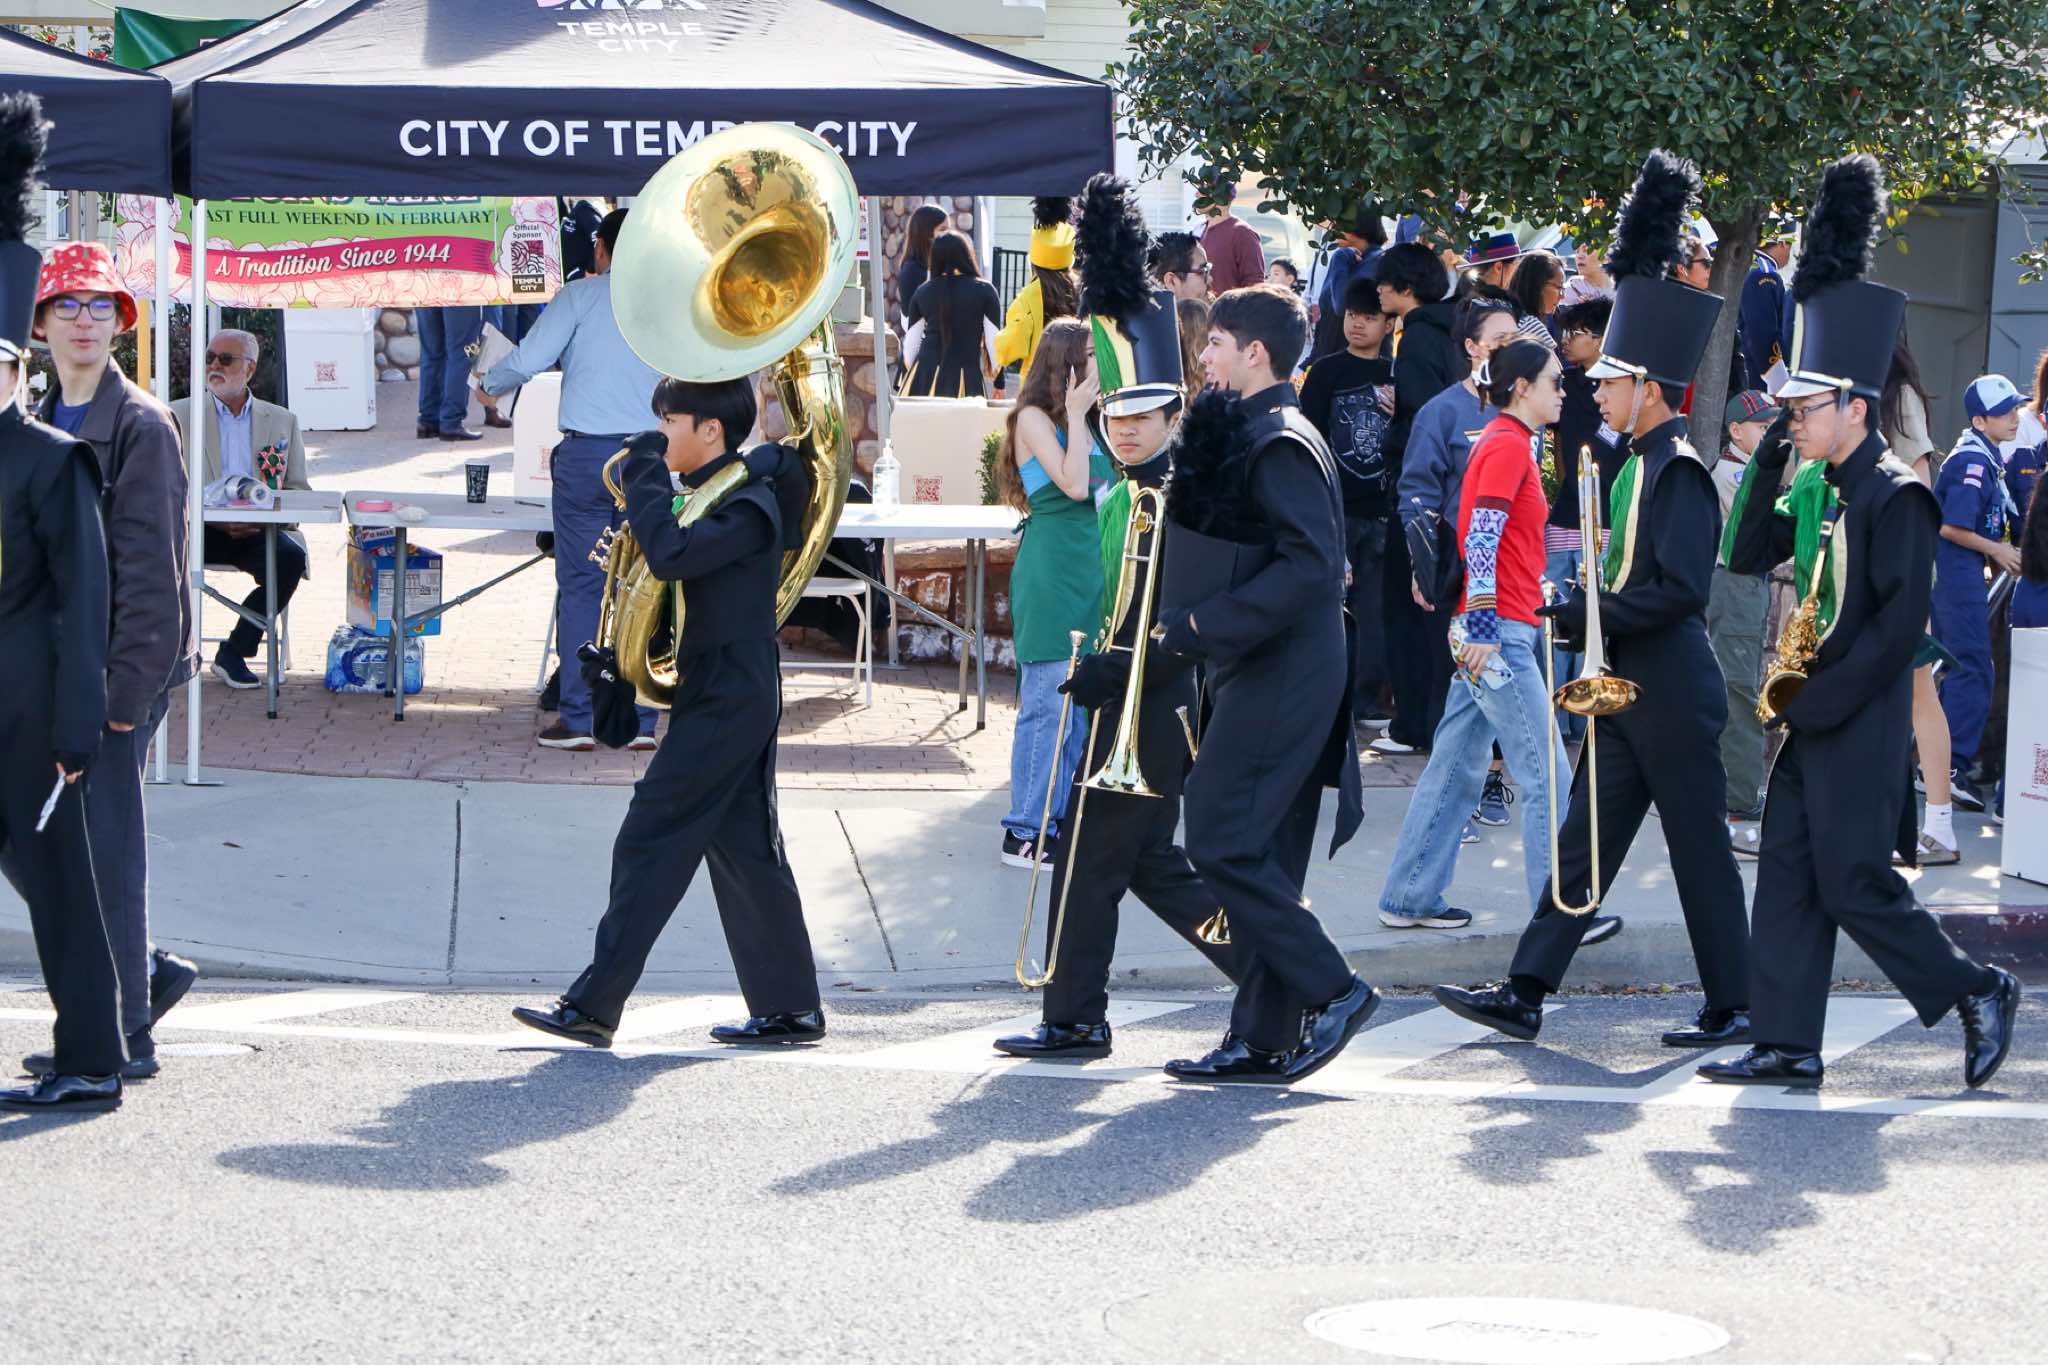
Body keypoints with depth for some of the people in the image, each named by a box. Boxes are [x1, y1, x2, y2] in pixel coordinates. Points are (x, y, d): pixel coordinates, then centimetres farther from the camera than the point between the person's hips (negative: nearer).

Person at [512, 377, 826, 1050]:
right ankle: (789, 1007, 17)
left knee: (650, 842, -9)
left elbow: (672, 555, -33)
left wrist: (645, 470, -22)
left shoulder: (748, 507, -18)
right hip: (734, 696, 10)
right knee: (744, 850, 12)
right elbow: (674, 554, 22)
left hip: (726, 701, -10)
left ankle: (594, 1005, -7)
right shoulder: (711, 492, 13)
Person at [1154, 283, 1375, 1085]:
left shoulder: (1277, 445, -15)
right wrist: (1199, 627, 11)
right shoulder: (1239, 434, 17)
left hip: (1281, 679, -10)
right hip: (1258, 678, 10)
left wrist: (1208, 624, -21)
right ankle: (1261, 1039, 11)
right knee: (1259, 856, 9)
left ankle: (1330, 991, -6)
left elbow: (1313, 566, -23)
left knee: (1222, 842, -12)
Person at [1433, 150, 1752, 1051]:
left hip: (1673, 700, -10)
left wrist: (1586, 613, -18)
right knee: (1583, 843, 7)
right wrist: (1586, 621, 8)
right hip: (1628, 695, 10)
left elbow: (1680, 589, -23)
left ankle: (1733, 1007, 8)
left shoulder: (1681, 472, -16)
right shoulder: (1638, 465, 13)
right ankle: (1524, 995, 7)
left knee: (1699, 852, -1)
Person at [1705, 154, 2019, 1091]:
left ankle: (1978, 993, 10)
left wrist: (1823, 699, -19)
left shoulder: (1894, 496, -14)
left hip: (1859, 726, -9)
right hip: (1812, 718, 9)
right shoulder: (1818, 488, 12)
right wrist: (1768, 465, 1)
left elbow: (1902, 622, -19)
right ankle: (1786, 1045, 9)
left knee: (1857, 886, -5)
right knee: (1788, 874, 7)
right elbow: (1750, 556, 11)